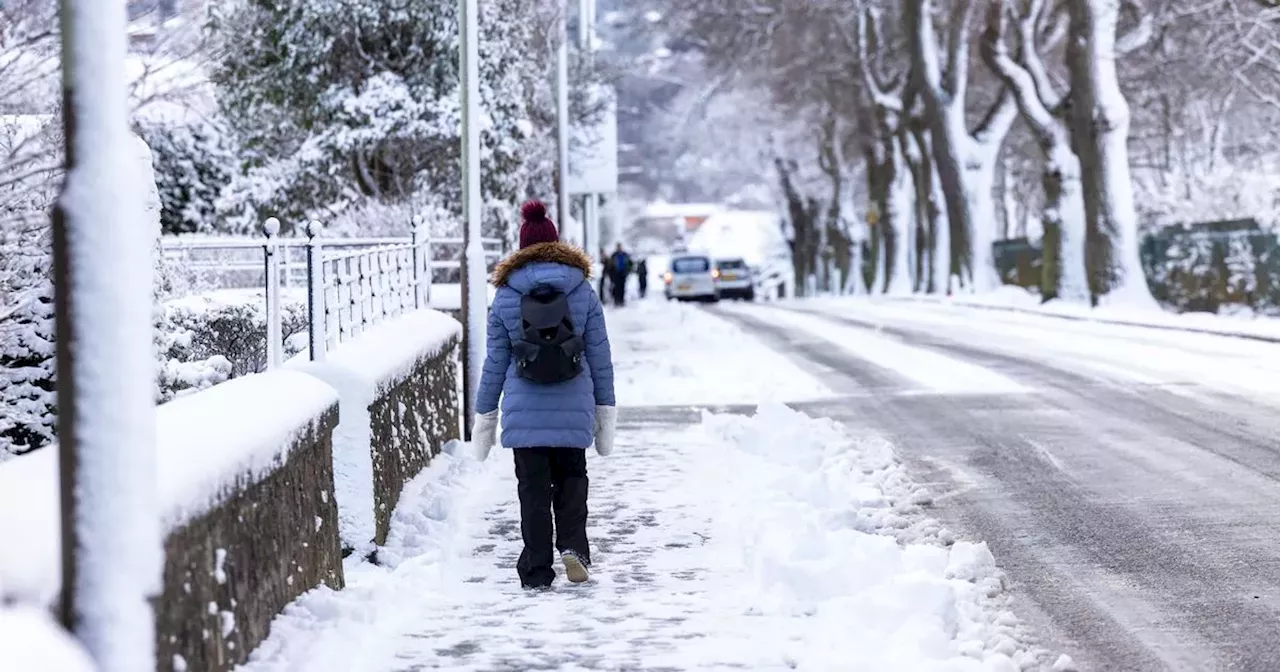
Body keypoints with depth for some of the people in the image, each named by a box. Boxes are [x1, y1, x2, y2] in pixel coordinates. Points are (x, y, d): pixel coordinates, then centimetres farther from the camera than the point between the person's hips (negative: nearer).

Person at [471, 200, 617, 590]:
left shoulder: (505, 298, 1)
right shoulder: (583, 293, 3)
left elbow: (495, 362, 4)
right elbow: (600, 356, 6)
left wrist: (484, 415, 12)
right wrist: (605, 410, 13)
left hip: (524, 413, -1)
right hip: (573, 411, 1)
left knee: (533, 490, 5)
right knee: (571, 480, 16)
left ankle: (537, 571, 5)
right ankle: (573, 546, -5)